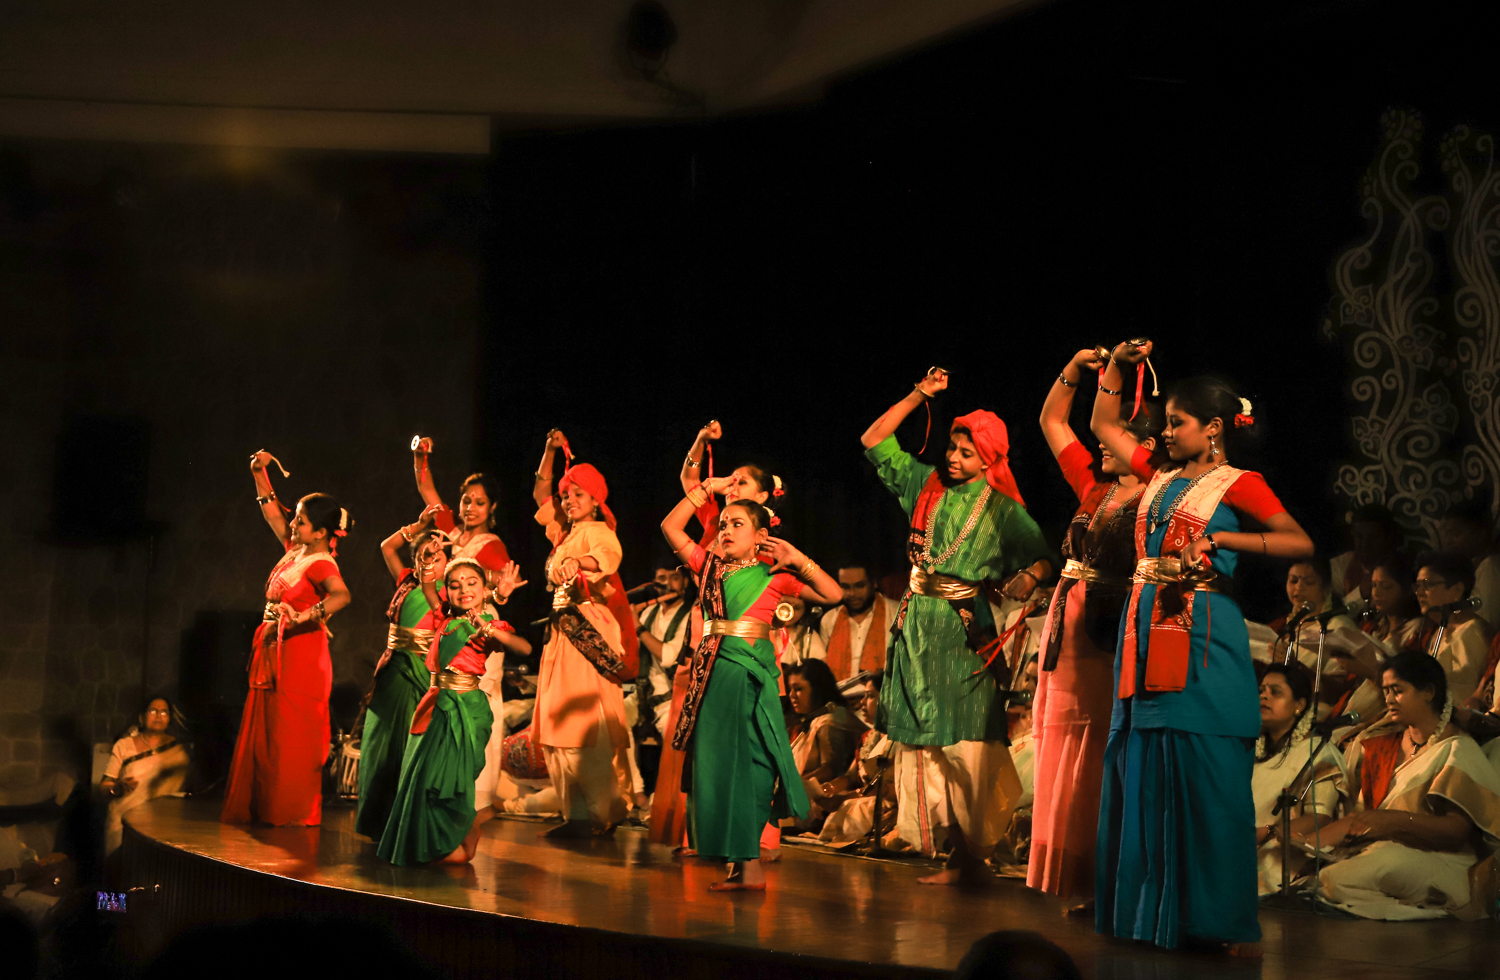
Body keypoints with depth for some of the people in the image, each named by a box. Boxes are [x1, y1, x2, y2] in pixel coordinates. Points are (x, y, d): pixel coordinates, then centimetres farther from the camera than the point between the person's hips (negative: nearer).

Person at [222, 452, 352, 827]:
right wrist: (259, 473, 14)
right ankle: (264, 808, 20)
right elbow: (271, 512, 23)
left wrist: (303, 616, -46)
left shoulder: (320, 564, -16)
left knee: (292, 737, -4)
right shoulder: (296, 549, 9)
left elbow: (342, 595, -37)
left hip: (300, 655, -9)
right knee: (266, 733, 12)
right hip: (273, 652, 9)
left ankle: (297, 812, 4)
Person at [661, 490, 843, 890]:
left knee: (746, 761, -4)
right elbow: (671, 526, 13)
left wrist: (798, 561, -7)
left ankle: (749, 864, 0)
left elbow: (833, 594, -1)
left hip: (752, 673, -5)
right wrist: (705, 489, 11)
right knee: (715, 762, 4)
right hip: (713, 673, 5)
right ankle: (741, 864, 11)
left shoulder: (773, 576, 3)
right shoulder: (710, 567, 14)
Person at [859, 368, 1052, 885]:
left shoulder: (1002, 510, 0)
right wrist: (919, 395, 9)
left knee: (962, 744, -8)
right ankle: (949, 850, 10)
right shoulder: (927, 484, 12)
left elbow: (1043, 558, -4)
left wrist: (1026, 580, -25)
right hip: (916, 624, 5)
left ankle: (971, 855, 0)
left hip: (963, 630, -5)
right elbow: (874, 440, 15)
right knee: (921, 742, 4)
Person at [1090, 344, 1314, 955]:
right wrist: (1116, 366, 18)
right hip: (1148, 633, 6)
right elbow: (1104, 426, 28)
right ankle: (1149, 910, 15)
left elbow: (1302, 543, -10)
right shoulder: (1162, 477, 16)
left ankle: (1226, 922, 1)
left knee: (1209, 781, -5)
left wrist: (1219, 540, -17)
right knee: (1144, 777, 7)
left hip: (1203, 641, -6)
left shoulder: (1238, 484, 0)